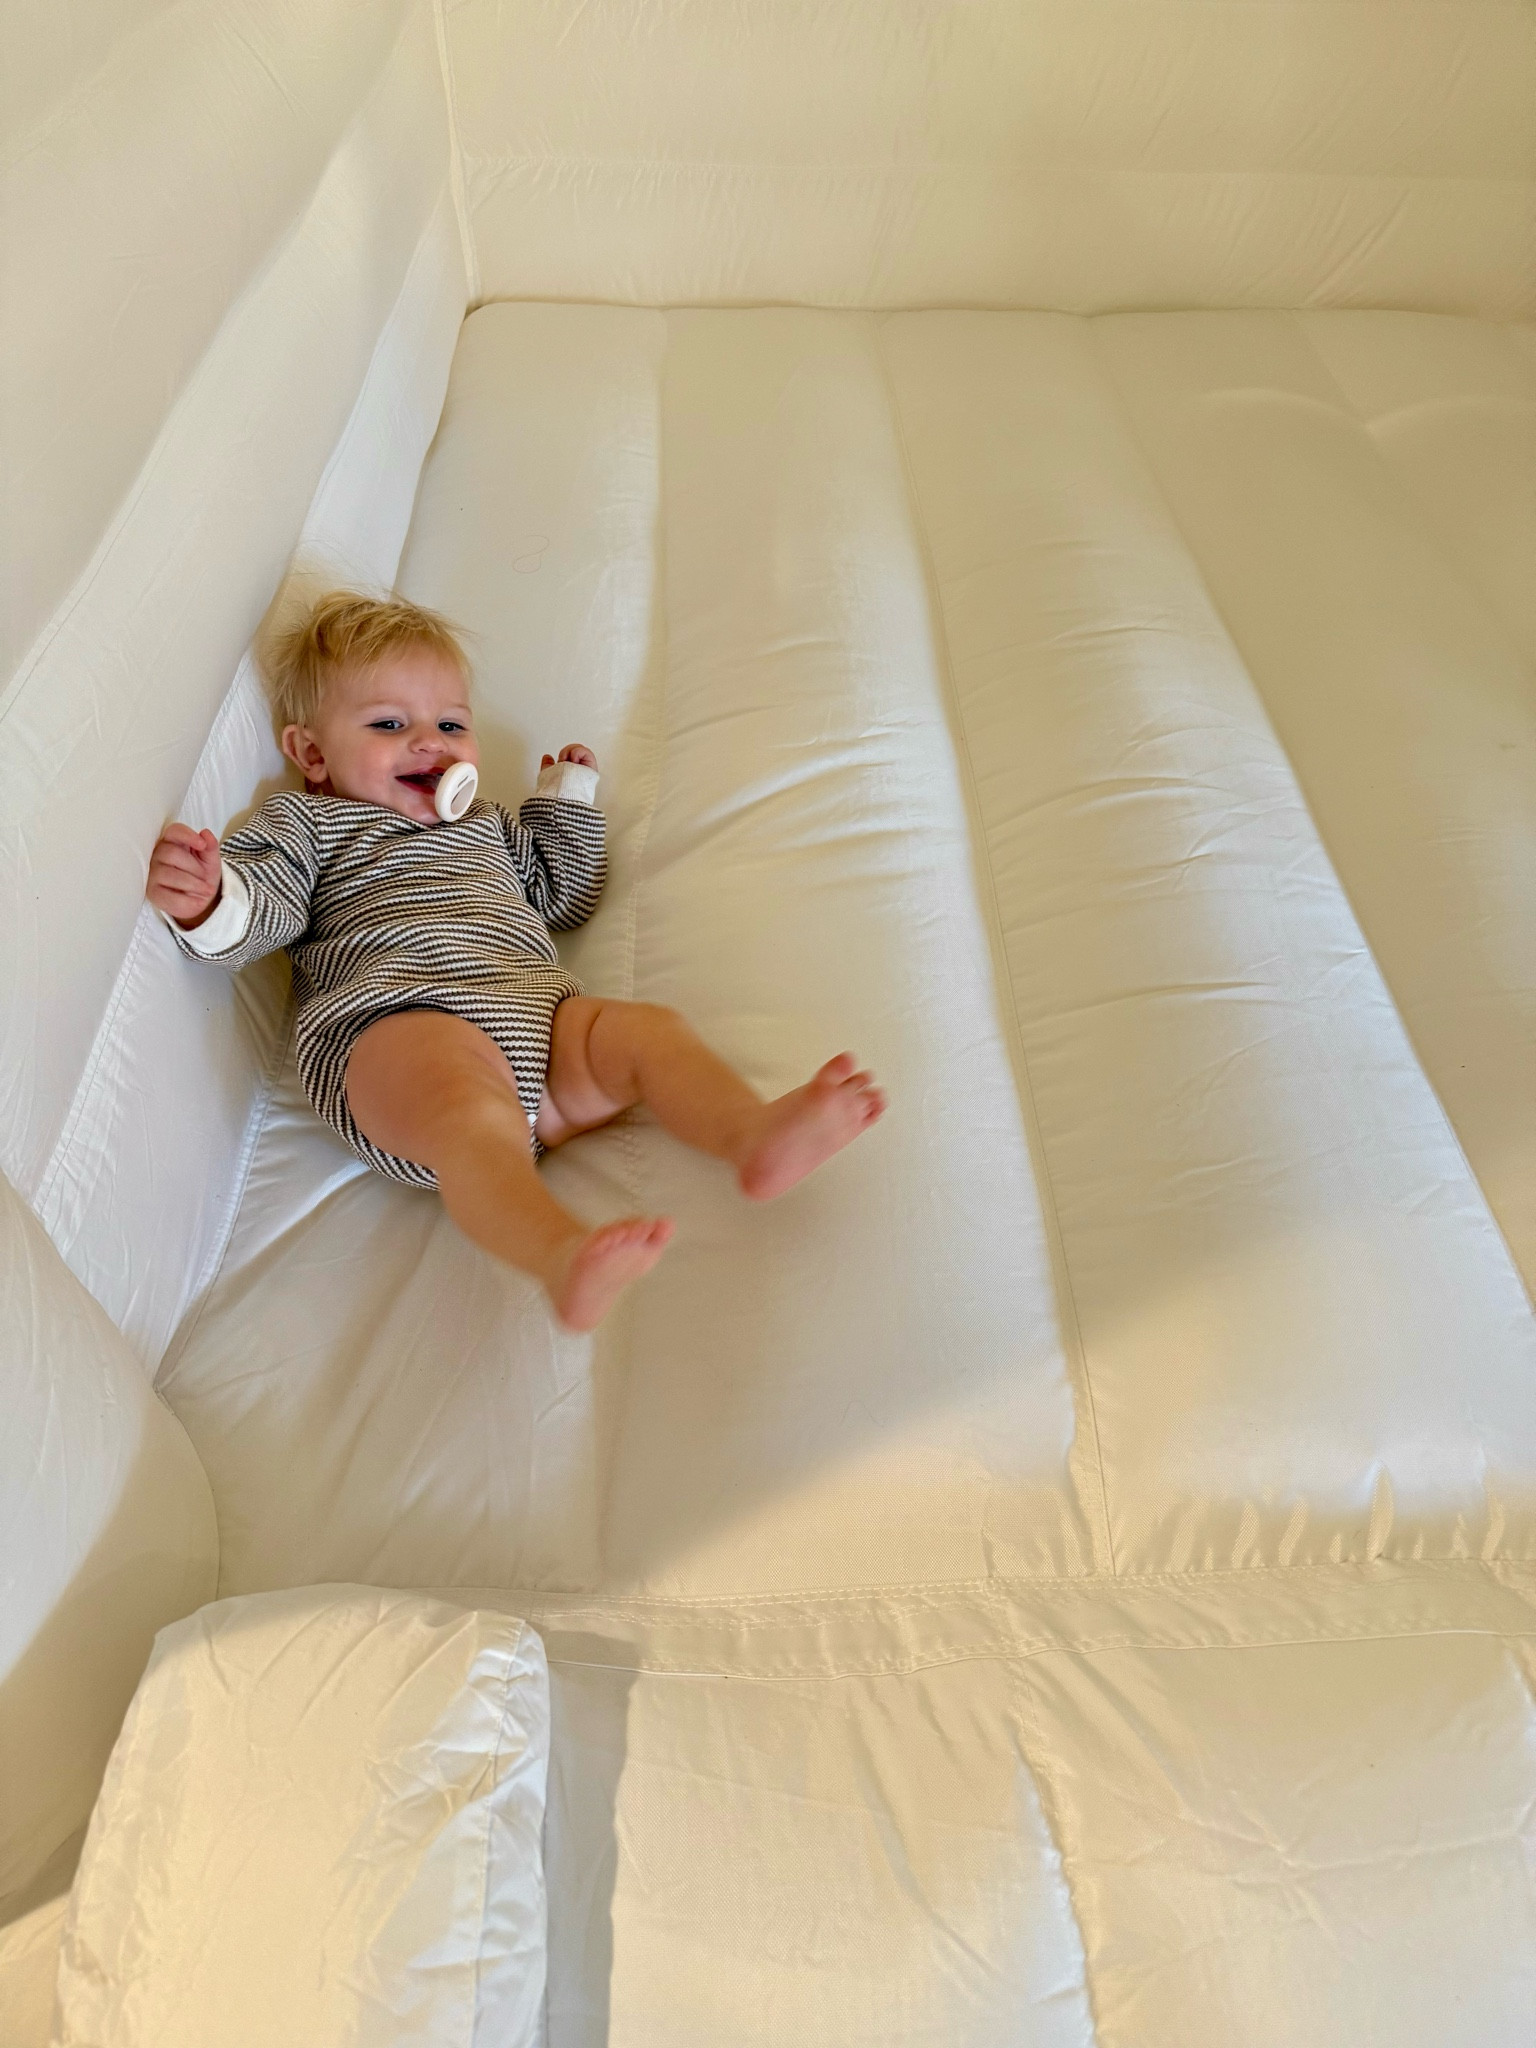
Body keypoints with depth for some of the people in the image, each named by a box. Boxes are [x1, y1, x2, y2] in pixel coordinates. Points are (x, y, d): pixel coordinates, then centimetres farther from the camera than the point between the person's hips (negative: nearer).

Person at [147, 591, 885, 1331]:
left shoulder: (488, 826, 40)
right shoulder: (307, 822, 24)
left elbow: (562, 897, 45)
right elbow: (262, 911, 8)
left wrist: (566, 798, 41)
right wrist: (205, 900, -16)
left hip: (534, 1008, 6)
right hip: (397, 1023, -6)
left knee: (645, 1029, -21)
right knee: (468, 1104, -39)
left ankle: (756, 1136, -43)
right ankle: (561, 1256, -63)